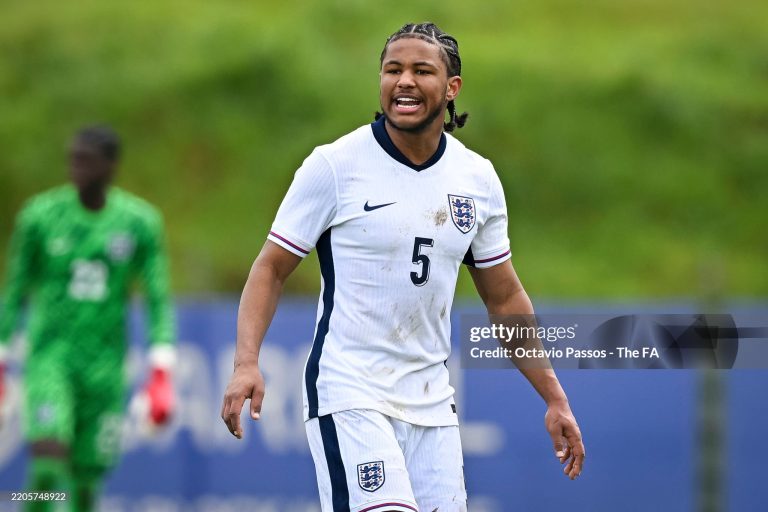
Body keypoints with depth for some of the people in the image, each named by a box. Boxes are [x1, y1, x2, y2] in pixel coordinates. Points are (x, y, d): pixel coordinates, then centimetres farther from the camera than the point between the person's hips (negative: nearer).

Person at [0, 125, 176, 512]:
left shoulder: (140, 222, -1)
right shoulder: (40, 216, -2)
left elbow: (159, 301, 1)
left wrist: (161, 374, -8)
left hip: (104, 364, 1)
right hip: (50, 356, -1)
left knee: (86, 478, 5)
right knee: (49, 456, -23)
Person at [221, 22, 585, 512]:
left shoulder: (478, 178, 7)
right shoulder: (334, 165, -6)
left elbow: (505, 297, 16)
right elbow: (272, 268, -2)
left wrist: (554, 398, 14)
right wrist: (247, 362, -17)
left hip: (430, 399, 5)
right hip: (347, 392, -5)